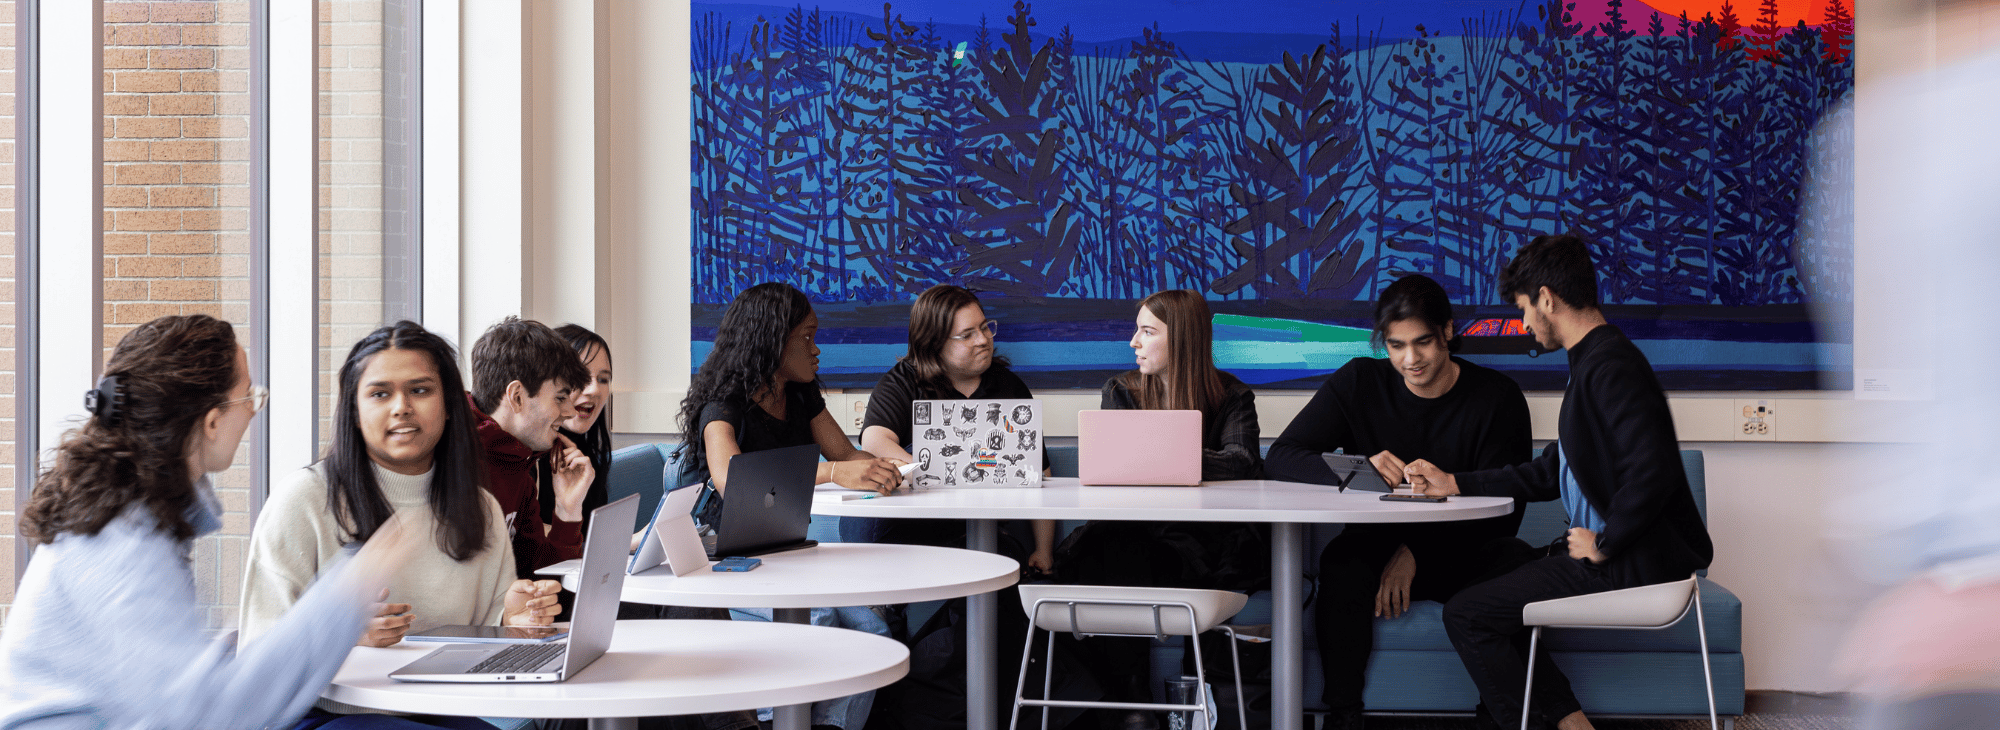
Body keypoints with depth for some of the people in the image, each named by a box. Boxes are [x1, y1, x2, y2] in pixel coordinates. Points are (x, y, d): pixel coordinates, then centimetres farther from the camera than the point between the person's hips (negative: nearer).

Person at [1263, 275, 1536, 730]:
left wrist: (1416, 552, -20)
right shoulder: (1359, 383, 0)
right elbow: (1280, 458, -8)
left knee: (1514, 561, -32)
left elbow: (1503, 513, -8)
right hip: (1377, 550, 1)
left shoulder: (1497, 397, -4)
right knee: (1342, 562, -32)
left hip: (1461, 556, 0)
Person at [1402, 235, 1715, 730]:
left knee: (1465, 614, -9)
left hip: (1636, 561, -11)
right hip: (1623, 553, 11)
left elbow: (1653, 472, -30)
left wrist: (1603, 546, -18)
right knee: (1489, 592, 18)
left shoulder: (1611, 365, -18)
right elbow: (1548, 475, 22)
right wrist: (1454, 483, 22)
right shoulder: (1594, 361, 16)